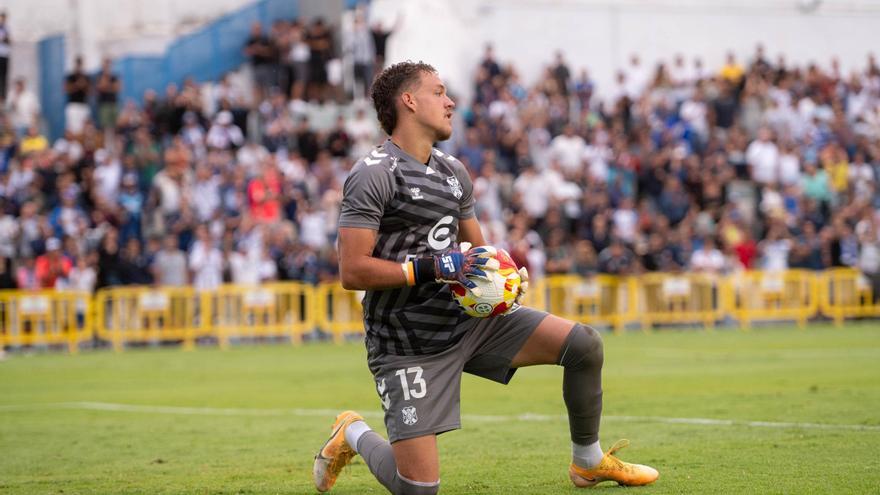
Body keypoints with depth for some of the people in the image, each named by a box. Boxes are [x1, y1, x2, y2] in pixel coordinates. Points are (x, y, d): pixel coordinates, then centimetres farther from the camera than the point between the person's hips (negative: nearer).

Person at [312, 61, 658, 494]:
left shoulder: (454, 173, 13)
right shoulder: (372, 175, -13)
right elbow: (352, 271, -20)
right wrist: (435, 267, -24)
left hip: (469, 319, 7)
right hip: (409, 345, -7)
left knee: (584, 344, -6)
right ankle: (354, 435, 21)